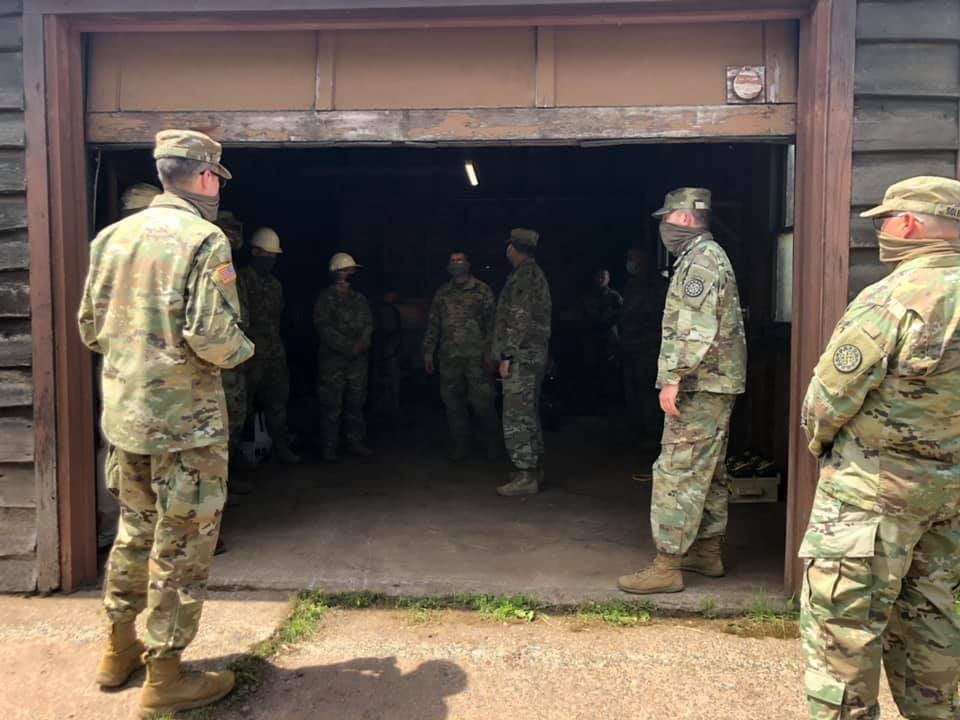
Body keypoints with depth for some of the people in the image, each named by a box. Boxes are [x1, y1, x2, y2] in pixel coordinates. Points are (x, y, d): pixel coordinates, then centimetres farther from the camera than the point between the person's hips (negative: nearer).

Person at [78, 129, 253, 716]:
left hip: (124, 411, 7)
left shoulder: (113, 235, 7)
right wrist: (242, 350, -1)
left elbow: (91, 325, 11)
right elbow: (211, 336, -22)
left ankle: (119, 649, 36)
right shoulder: (205, 239, -14)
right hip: (185, 418, -7)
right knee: (183, 542, 5)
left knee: (136, 528, 23)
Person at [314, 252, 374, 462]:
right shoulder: (325, 299, -1)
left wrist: (361, 344, -10)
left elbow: (368, 324, 9)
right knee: (332, 406, -3)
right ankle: (329, 447, 3)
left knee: (356, 403, 9)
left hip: (358, 359, 5)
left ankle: (356, 442, 17)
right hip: (333, 359, -5)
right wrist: (349, 346, -13)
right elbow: (325, 329, -10)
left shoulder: (359, 299, 15)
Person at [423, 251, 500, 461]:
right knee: (453, 401, 6)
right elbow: (433, 324, 16)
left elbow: (491, 322, -1)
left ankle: (493, 440, 14)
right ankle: (460, 444, 18)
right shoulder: (442, 293, 13)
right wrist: (428, 352, 12)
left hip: (476, 356, -4)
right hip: (449, 357, 4)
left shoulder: (482, 290, 3)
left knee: (481, 401, -6)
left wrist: (490, 352, -8)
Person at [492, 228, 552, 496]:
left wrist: (507, 356, -19)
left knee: (516, 416, -8)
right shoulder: (537, 275, 19)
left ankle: (525, 477, -6)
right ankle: (534, 467, 26)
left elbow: (519, 320, -20)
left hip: (521, 356, -11)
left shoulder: (523, 276, -13)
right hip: (535, 354, 11)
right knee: (529, 414, 17)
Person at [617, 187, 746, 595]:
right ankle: (707, 552, 25)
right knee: (709, 472, 15)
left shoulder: (700, 259, -14)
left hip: (699, 387, -11)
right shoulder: (707, 257, 19)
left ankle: (667, 566, -5)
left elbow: (696, 328, -24)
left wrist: (673, 379, -24)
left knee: (678, 474, -9)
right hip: (714, 384, 11)